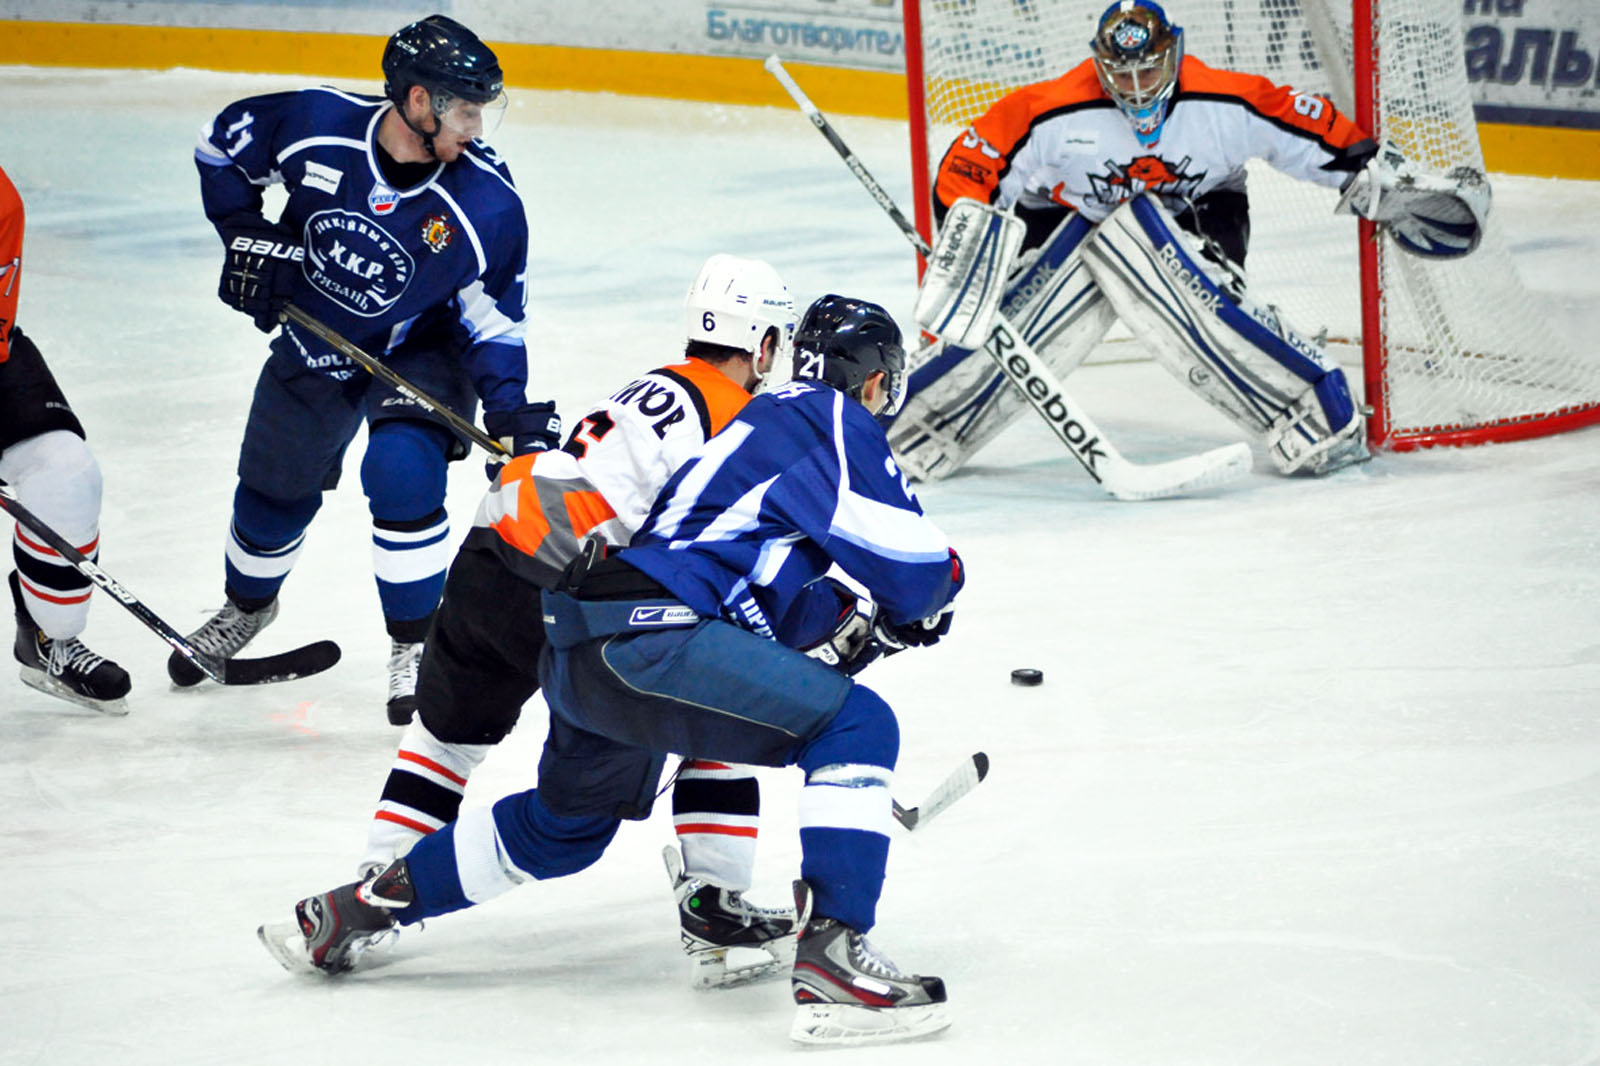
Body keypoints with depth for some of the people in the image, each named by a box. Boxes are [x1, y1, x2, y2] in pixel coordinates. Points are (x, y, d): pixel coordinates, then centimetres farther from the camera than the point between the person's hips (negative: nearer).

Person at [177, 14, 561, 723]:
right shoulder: (313, 126, -26)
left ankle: (414, 647, -8)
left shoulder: (488, 206, -27)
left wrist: (511, 414, -24)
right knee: (274, 490, 15)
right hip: (314, 340, 2)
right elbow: (222, 144, -5)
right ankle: (246, 608, 48)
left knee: (402, 473, -26)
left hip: (419, 353, -2)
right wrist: (247, 236, -11)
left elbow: (493, 320, -15)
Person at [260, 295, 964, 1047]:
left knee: (565, 826, 32)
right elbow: (915, 560, -6)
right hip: (649, 638, -10)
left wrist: (839, 620, 23)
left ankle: (355, 910, 42)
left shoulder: (766, 420, 26)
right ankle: (830, 959, -23)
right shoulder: (837, 421, -1)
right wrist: (912, 616, 14)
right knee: (856, 727, -11)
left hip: (580, 645, 10)